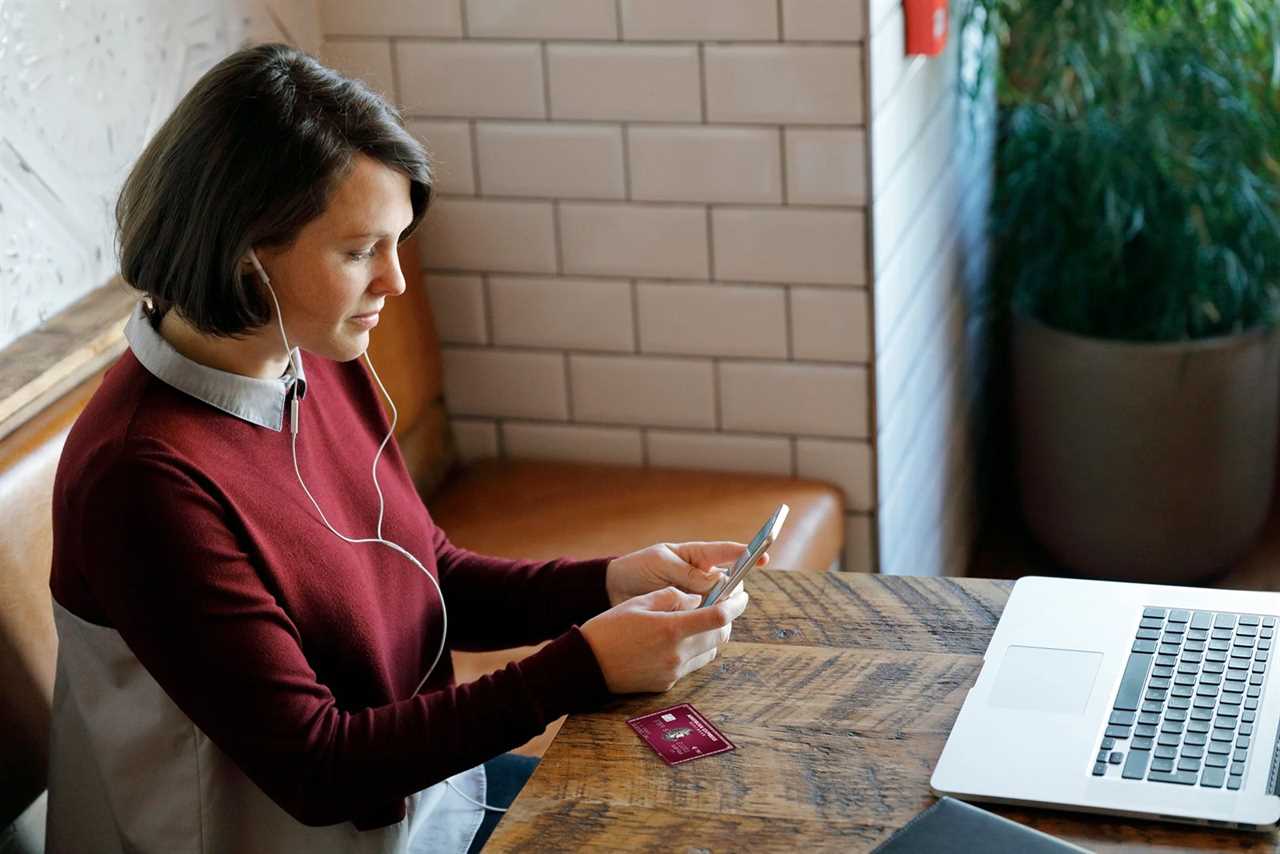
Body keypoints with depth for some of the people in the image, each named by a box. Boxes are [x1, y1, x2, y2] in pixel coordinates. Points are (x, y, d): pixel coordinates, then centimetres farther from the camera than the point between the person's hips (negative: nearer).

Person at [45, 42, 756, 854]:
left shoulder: (326, 368, -4)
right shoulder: (147, 474, -28)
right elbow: (315, 767, -25)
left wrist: (608, 582, -9)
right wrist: (586, 664, -27)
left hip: (428, 781, 7)